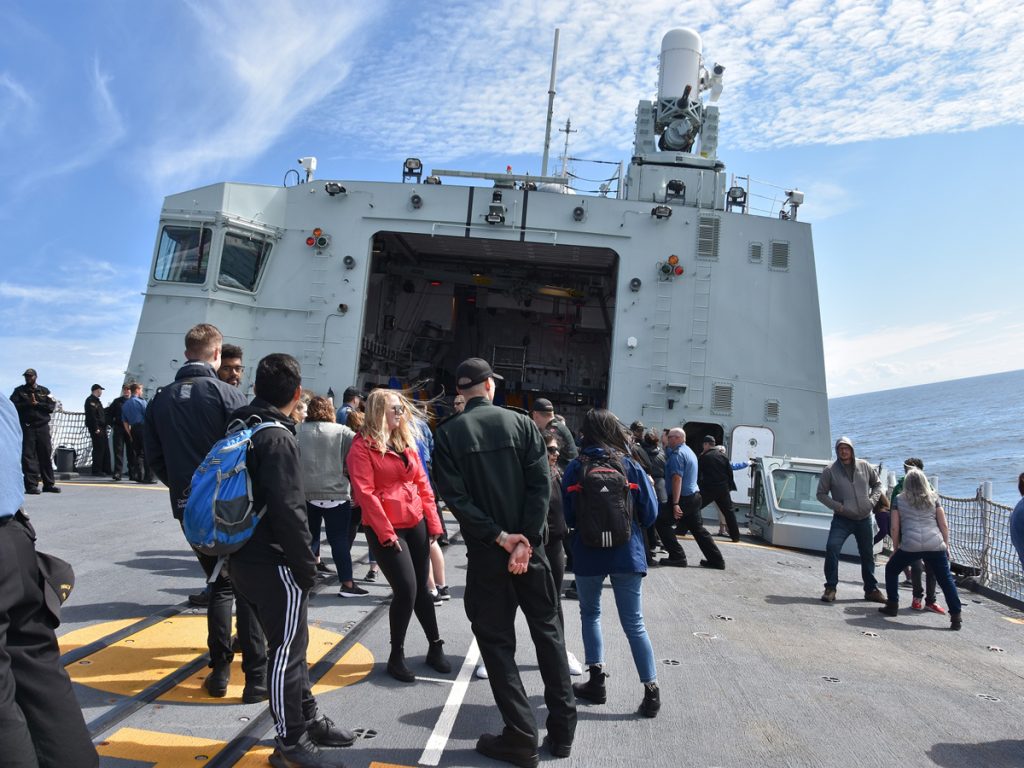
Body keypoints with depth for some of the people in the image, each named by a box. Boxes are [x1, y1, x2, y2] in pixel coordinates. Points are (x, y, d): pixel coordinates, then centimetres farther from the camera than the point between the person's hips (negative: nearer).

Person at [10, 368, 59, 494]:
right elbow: (13, 405, -3)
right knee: (28, 456, -4)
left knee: (46, 455, 2)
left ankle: (49, 484, 7)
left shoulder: (44, 391, 14)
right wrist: (28, 404, -12)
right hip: (27, 427, -1)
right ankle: (31, 485, -2)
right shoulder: (19, 391, 11)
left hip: (43, 426, 2)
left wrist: (38, 404, -9)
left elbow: (52, 407, 3)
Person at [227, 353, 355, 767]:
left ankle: (308, 719, 32)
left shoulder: (241, 427, 10)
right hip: (274, 564, -9)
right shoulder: (277, 437, -19)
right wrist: (306, 566, -14)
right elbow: (288, 511, -23)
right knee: (288, 649, 3)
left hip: (246, 557, 9)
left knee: (290, 643, 19)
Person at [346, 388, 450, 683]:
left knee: (421, 588, 12)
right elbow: (365, 493, -14)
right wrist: (385, 532, -17)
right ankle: (396, 656, 11)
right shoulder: (362, 446, -8)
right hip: (385, 528, -6)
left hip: (416, 523, 6)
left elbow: (422, 483, 12)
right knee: (406, 590, -9)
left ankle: (435, 648, 27)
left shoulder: (407, 440, 12)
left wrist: (433, 522, 7)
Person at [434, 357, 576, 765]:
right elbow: (541, 484, -10)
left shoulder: (448, 433, -3)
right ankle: (562, 730, 22)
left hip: (485, 553, -1)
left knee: (497, 641, 11)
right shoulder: (521, 423, -1)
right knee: (548, 632, 15)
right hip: (530, 547, 2)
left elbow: (455, 495, -12)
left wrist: (499, 537, -11)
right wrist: (525, 539, -12)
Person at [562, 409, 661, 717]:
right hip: (627, 554, 1)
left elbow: (566, 515, -3)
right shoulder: (632, 467, -3)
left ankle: (597, 681, 18)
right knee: (634, 624, 8)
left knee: (590, 614, 20)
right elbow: (650, 513, -2)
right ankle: (651, 690, 6)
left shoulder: (575, 468, -4)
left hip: (588, 555, 0)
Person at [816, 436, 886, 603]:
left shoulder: (864, 466, 1)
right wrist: (838, 506, -14)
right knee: (832, 548, -20)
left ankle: (871, 589, 32)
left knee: (867, 554, 14)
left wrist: (872, 501, -1)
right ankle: (830, 587, -8)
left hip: (864, 519, 3)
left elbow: (877, 484, 14)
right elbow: (821, 494, -2)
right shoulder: (830, 470, -7)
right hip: (842, 519, -3)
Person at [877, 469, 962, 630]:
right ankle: (956, 617, 2)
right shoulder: (933, 498, 13)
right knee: (946, 580, 8)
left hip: (909, 545, -1)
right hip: (935, 545, 1)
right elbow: (943, 525, 10)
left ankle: (892, 606, 19)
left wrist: (896, 548, 18)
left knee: (891, 569, 19)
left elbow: (895, 528, 9)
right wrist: (946, 545, 19)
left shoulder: (900, 500, 11)